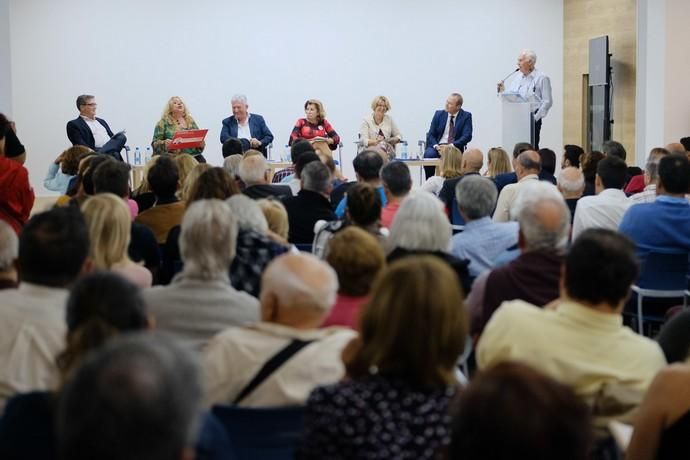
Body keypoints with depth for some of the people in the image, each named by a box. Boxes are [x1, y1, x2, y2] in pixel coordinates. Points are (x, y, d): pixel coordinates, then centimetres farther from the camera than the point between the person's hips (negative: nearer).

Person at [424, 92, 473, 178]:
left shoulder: (466, 116, 2)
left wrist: (452, 145, -21)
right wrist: (435, 145, -14)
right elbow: (431, 134, 7)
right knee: (428, 154, -31)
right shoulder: (439, 114, 8)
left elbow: (467, 136, -8)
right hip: (438, 147, 2)